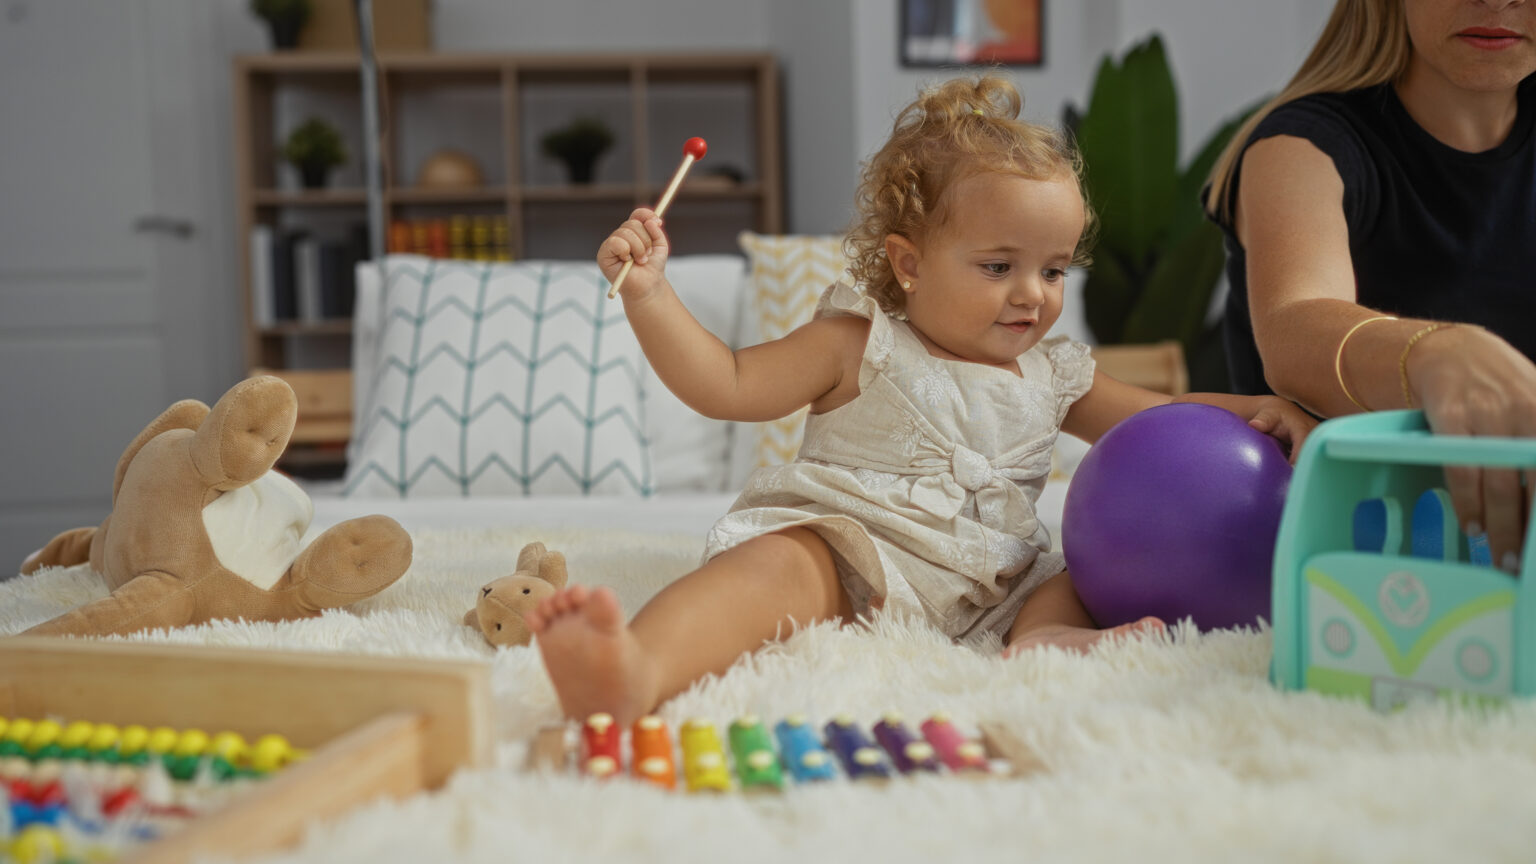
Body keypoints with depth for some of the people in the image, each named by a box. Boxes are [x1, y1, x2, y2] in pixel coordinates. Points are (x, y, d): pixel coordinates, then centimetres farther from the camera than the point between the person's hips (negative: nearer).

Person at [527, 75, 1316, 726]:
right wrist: (649, 293, -12)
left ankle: (1047, 639, -47)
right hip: (840, 552, -5)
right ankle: (637, 672, -63)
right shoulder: (862, 345, 4)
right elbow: (725, 386, -1)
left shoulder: (1052, 375, 18)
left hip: (983, 588, 6)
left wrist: (1247, 412, 8)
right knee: (773, 563, -35)